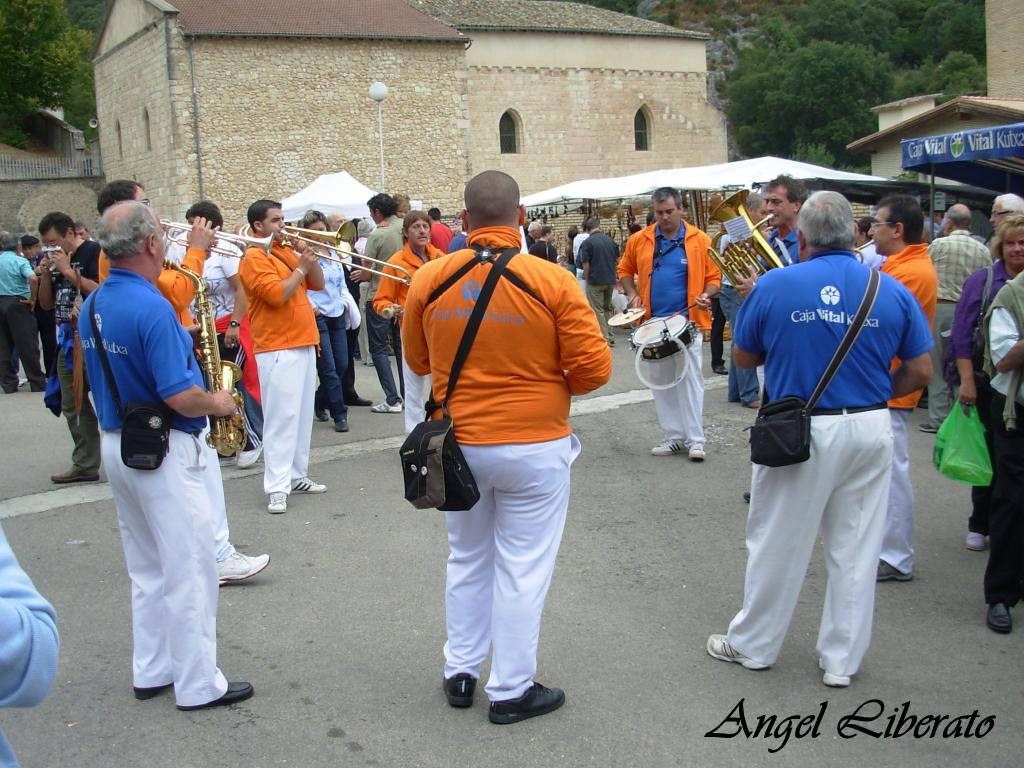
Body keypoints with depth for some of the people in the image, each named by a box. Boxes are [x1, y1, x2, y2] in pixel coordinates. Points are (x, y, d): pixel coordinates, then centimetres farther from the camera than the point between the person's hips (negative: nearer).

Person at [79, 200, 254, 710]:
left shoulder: (93, 305, 4)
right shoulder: (151, 308, -23)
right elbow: (181, 397, -25)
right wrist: (219, 403, -6)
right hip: (164, 450, -9)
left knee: (146, 568, 19)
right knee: (189, 571, 3)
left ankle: (151, 671, 29)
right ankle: (198, 685, 12)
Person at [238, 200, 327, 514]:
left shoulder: (287, 251, 15)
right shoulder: (254, 257, -9)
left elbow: (317, 284, 15)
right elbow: (277, 294, -21)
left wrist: (310, 257, 0)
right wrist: (301, 267, -11)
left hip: (304, 345, 9)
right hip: (277, 349, -9)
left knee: (302, 415, 12)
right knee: (281, 418, -10)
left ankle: (297, 476, 21)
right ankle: (277, 488, -9)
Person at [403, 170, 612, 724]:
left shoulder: (428, 279, -6)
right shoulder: (552, 281, -15)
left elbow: (417, 361, 8)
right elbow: (594, 369, -11)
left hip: (459, 444, 4)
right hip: (535, 446, -3)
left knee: (467, 560, 21)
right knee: (522, 568, 9)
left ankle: (460, 672, 32)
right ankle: (511, 690, 19)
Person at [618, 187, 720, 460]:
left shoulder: (700, 240, -3)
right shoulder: (638, 241, 3)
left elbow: (713, 276, 1)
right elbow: (625, 270, 14)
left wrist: (707, 295, -18)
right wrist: (632, 294, -2)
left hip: (688, 321, -3)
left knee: (691, 378, -5)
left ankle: (695, 440, 0)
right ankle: (674, 436, 19)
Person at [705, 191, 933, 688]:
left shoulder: (775, 286, -9)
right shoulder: (892, 291, -2)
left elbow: (742, 357, 3)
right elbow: (920, 372, 2)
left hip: (799, 431, -2)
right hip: (870, 429, 3)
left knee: (777, 544, 12)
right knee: (856, 549, 14)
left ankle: (753, 645, 28)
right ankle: (842, 660, 24)